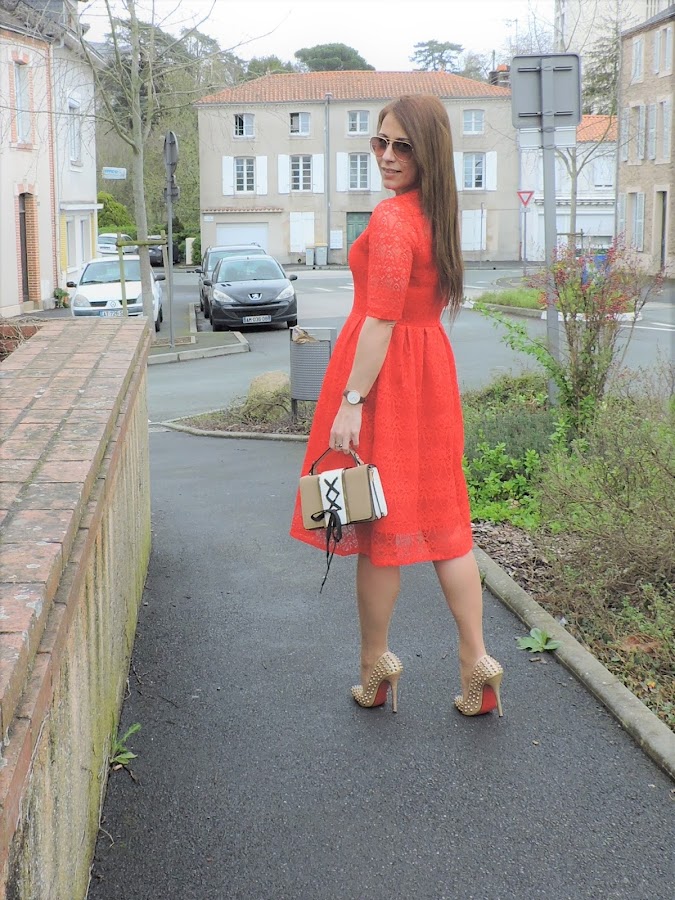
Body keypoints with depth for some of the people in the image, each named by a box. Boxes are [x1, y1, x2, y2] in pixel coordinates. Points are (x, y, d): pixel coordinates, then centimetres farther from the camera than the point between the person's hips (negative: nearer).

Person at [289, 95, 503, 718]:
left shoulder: (391, 219, -17)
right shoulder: (437, 214, 10)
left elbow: (381, 319, -22)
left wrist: (350, 401, -22)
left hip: (386, 374, -8)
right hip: (432, 370, 8)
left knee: (377, 526, 3)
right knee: (441, 518, 11)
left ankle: (375, 673, 16)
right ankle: (477, 666, 11)